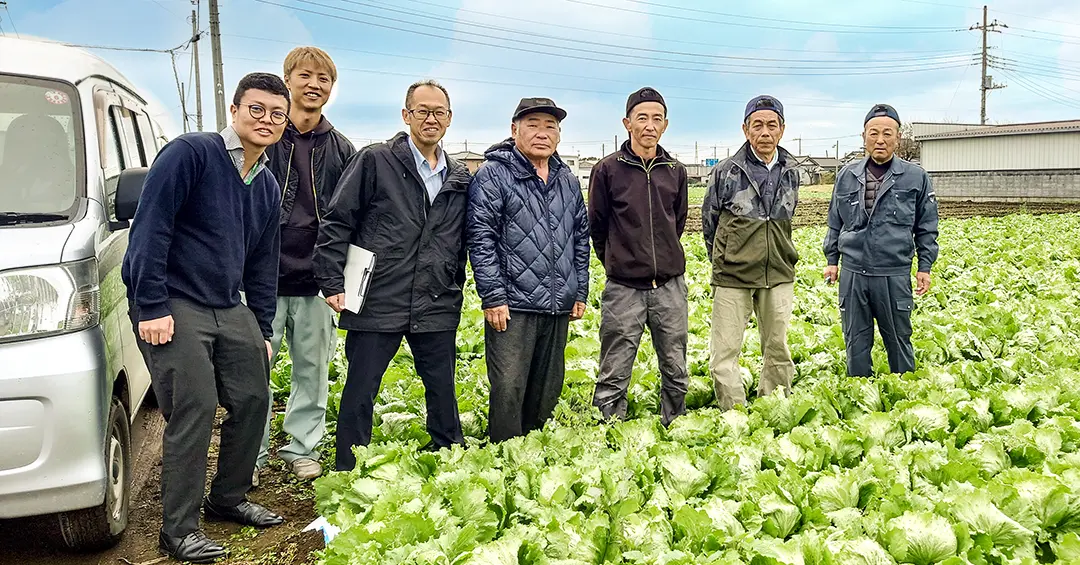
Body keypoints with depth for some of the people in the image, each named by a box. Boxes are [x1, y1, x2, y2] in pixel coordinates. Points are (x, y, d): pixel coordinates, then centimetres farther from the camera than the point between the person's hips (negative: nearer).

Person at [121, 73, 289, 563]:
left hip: (230, 310, 8)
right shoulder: (190, 153, -11)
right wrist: (152, 306, -19)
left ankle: (228, 499, 29)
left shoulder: (267, 187, 13)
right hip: (172, 306, -8)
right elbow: (149, 228, -16)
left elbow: (262, 267, 18)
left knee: (253, 400, 9)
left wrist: (262, 332, 16)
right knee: (194, 412, -10)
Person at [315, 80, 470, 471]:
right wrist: (333, 284, -8)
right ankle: (348, 475, 18)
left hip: (437, 308, 4)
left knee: (443, 391, 12)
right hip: (377, 304, -3)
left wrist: (455, 290, 17)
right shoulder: (375, 161, -2)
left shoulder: (460, 178, 12)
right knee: (359, 394, 5)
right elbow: (336, 223, -3)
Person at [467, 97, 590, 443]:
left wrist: (580, 292, 14)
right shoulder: (494, 175, -5)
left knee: (548, 390, 14)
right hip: (513, 304, -6)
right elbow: (481, 239, -10)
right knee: (509, 390, -6)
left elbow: (581, 238, 19)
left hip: (559, 307, 6)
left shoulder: (568, 181, 15)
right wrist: (493, 297, -15)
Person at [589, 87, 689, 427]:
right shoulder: (608, 169, -4)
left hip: (670, 285, 4)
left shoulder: (675, 171, 7)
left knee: (675, 372, 12)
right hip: (624, 288, -3)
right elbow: (596, 225, 5)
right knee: (614, 377, 0)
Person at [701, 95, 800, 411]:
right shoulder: (726, 172, -5)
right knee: (725, 354, -5)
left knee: (778, 351, 11)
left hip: (778, 277, 4)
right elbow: (709, 220, 9)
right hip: (732, 278, -3)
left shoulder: (790, 172, 6)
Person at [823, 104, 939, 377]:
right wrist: (831, 260, 11)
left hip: (894, 275, -2)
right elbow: (835, 223, 15)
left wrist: (925, 267, 2)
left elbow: (926, 228, 5)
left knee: (898, 340, 11)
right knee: (856, 342, 11)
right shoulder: (847, 176, 7)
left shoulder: (916, 177, 0)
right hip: (852, 273, 2)